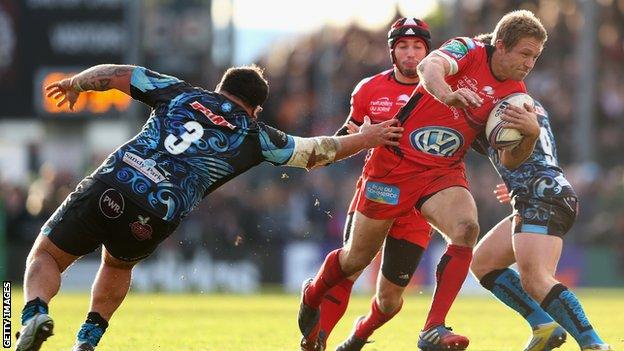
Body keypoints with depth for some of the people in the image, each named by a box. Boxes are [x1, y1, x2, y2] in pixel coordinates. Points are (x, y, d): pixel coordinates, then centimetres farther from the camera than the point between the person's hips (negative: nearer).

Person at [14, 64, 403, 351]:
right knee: (118, 265, 34)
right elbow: (316, 150, 26)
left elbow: (114, 74, 21)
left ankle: (35, 314, -20)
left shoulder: (181, 93, 18)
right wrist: (366, 138, 41)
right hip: (154, 220, 1)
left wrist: (74, 84, 41)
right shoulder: (254, 136, 15)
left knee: (45, 257, 12)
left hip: (108, 185, -1)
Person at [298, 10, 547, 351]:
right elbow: (429, 66, -37)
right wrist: (445, 92, -60)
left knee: (466, 228, -29)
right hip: (394, 163, -4)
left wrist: (530, 133, -20)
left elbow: (510, 160, 2)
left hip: (444, 173, 4)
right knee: (358, 257, 9)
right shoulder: (468, 51, -14)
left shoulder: (515, 93, 0)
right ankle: (312, 294, 43)